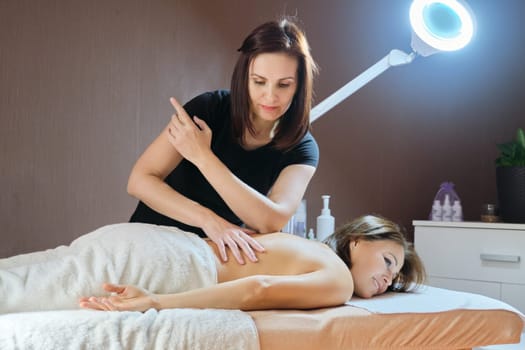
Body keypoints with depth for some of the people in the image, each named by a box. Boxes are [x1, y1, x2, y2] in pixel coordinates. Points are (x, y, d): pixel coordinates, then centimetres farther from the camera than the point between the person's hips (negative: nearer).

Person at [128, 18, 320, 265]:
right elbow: (139, 180, -17)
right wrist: (210, 220, -30)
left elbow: (272, 222, -25)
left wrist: (202, 156, -28)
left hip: (215, 254, 1)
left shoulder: (301, 149, -9)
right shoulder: (210, 108, -13)